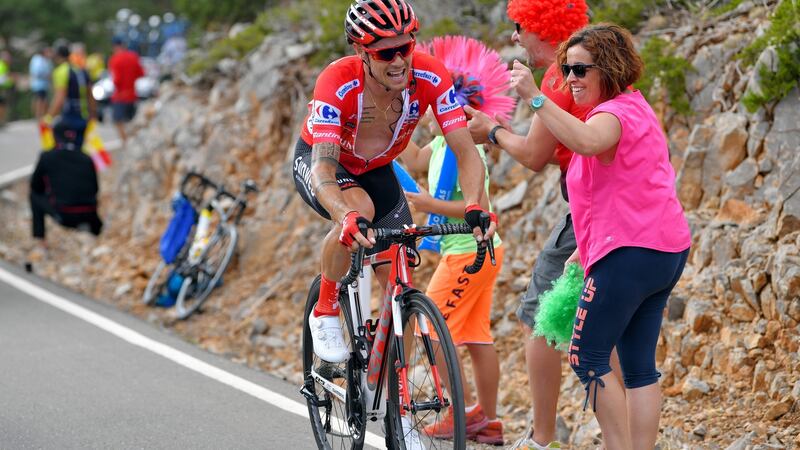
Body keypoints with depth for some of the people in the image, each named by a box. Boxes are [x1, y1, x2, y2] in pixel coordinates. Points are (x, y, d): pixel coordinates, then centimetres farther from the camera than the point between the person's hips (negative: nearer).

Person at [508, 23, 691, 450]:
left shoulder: (615, 114, -11)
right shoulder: (633, 108, 22)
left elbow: (586, 141, -38)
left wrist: (536, 99, -43)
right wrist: (587, 249, 24)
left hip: (630, 254, -10)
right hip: (667, 250, 10)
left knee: (587, 357, -4)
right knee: (639, 366, 10)